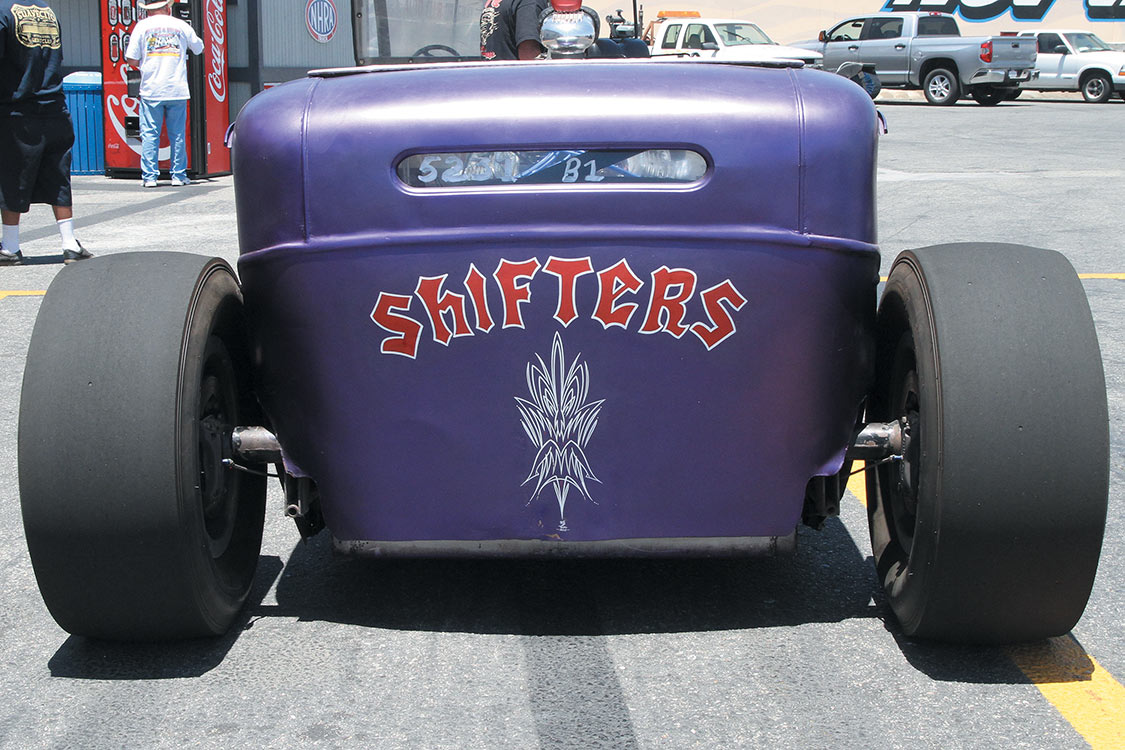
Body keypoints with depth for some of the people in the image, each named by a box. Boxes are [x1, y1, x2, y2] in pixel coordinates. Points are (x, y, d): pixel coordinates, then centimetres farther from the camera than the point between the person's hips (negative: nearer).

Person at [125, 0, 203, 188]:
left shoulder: (142, 26, 1)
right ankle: (179, 176, 9)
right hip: (177, 90, 1)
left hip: (151, 90, -1)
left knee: (150, 134, 3)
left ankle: (149, 177, 1)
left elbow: (132, 60, -1)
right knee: (177, 134, 7)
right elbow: (199, 48, 18)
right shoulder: (181, 25, 5)